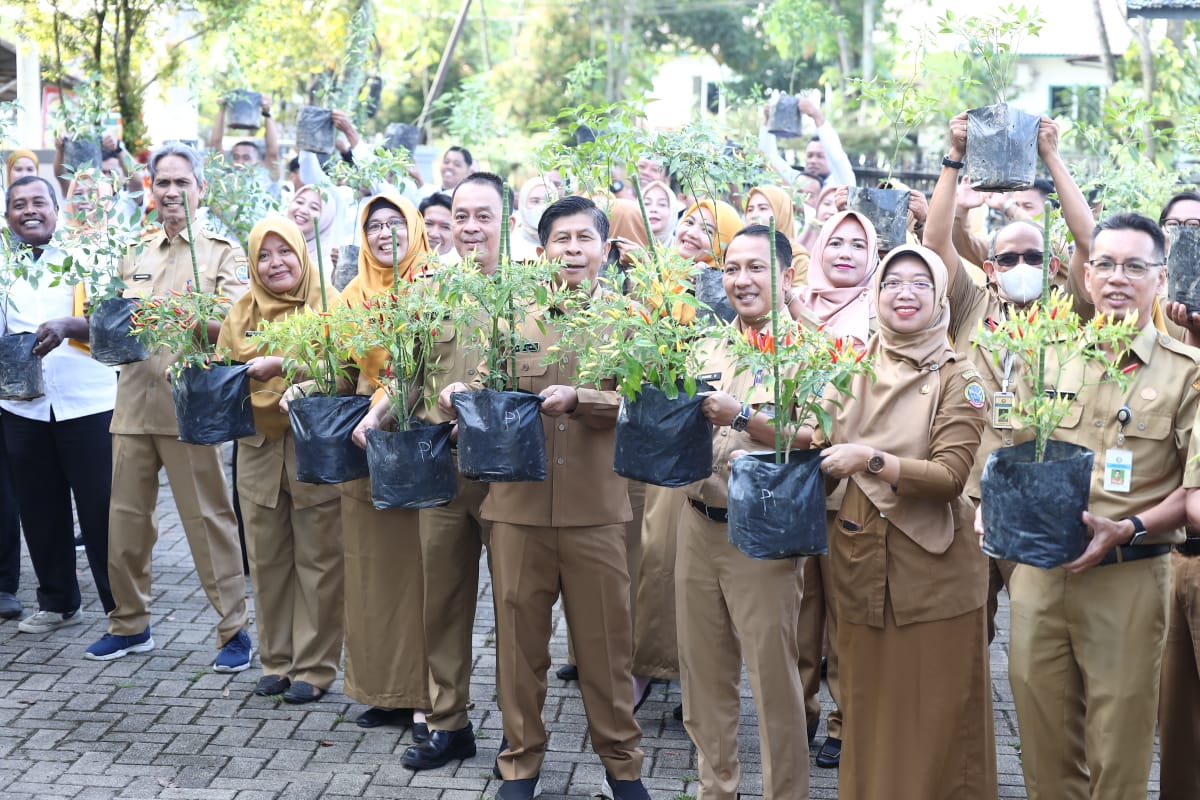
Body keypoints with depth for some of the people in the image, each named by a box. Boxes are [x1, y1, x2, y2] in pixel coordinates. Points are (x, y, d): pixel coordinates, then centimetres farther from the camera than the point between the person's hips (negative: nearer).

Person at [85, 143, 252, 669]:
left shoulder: (222, 252, 2)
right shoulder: (135, 254, 17)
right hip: (134, 402, 5)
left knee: (209, 517, -2)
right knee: (126, 517, 9)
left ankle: (233, 628, 7)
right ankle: (129, 622, 24)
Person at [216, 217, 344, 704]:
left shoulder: (327, 303, -3)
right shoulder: (242, 312, 11)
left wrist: (282, 365, -24)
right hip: (259, 449, 5)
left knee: (317, 561, 1)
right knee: (267, 561, 10)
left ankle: (315, 667, 10)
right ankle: (276, 661, 22)